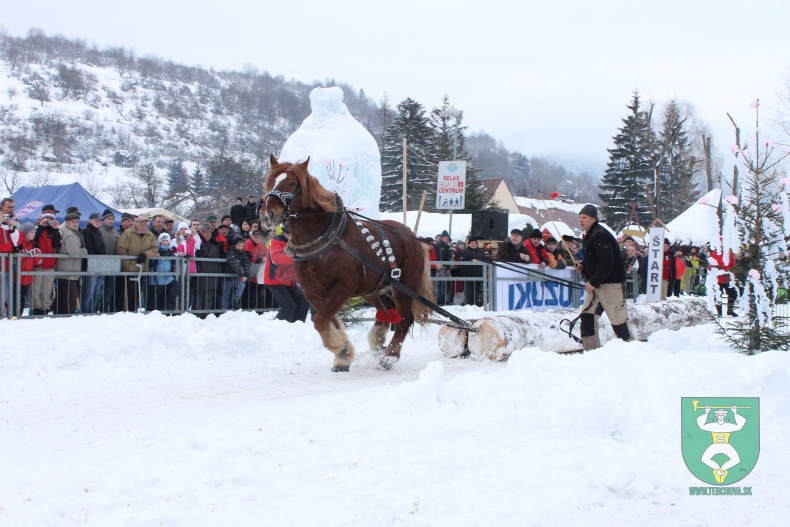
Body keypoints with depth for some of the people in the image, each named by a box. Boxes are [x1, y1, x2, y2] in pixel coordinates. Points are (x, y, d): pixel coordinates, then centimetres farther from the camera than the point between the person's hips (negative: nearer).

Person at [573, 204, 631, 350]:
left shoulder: (600, 235, -17)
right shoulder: (589, 235, 15)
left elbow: (607, 263, -24)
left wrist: (593, 282, -22)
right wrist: (582, 267, 6)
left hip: (610, 282, -10)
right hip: (595, 283, 10)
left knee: (617, 317, -5)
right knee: (587, 315, 2)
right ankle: (591, 350, 4)